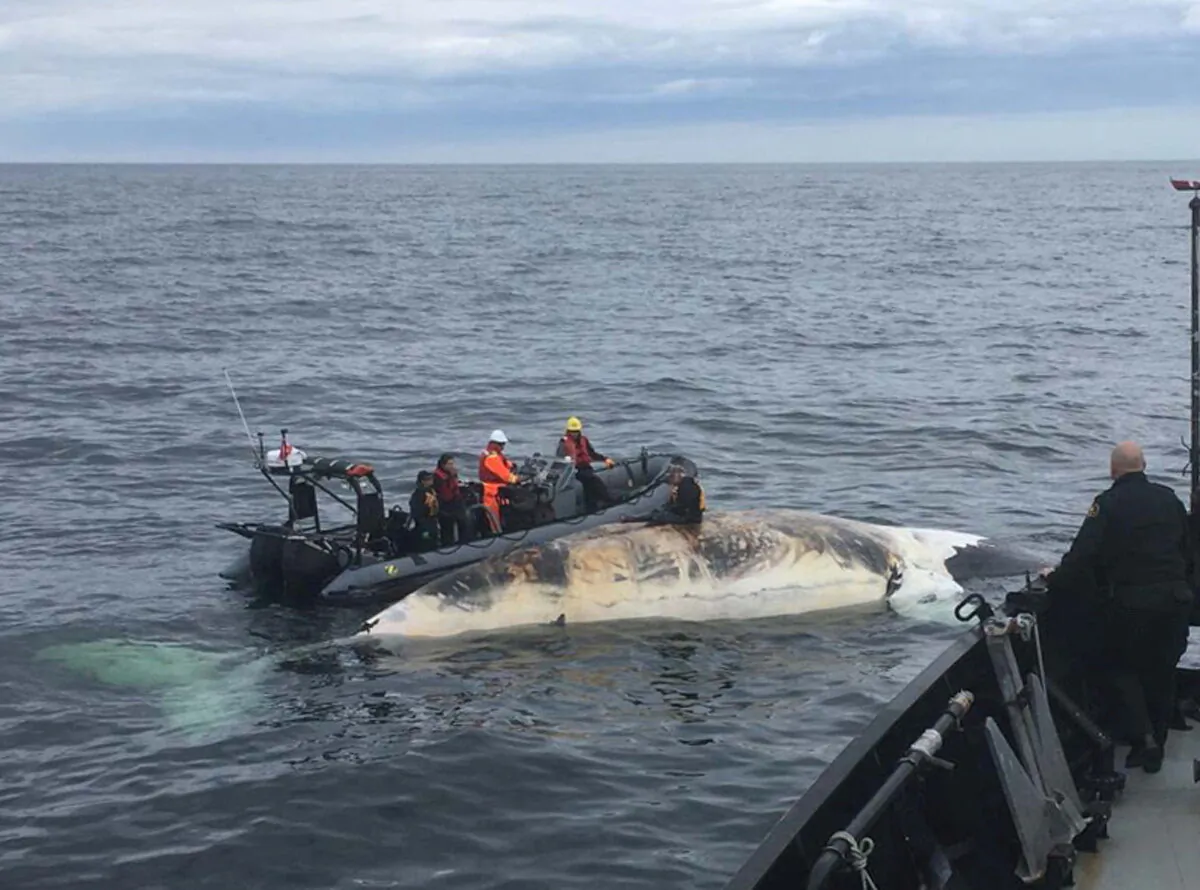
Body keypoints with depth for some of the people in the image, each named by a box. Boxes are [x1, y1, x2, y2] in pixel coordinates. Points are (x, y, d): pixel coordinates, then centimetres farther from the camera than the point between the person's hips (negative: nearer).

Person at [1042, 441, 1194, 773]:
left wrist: (1055, 580, -3)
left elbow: (1083, 554, -15)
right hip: (1175, 599, 5)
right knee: (1162, 673, 14)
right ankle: (1156, 745, 21)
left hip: (1131, 602, -5)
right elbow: (1188, 552, 16)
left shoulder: (1108, 503, -8)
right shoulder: (1169, 499, 9)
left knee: (1122, 667, 11)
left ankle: (1142, 739, -3)